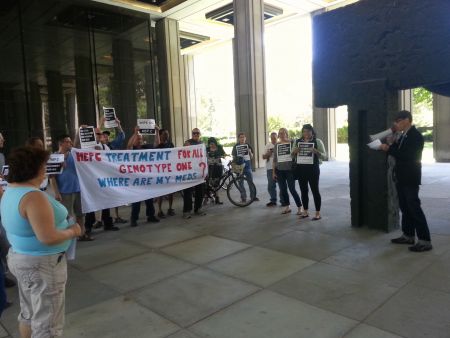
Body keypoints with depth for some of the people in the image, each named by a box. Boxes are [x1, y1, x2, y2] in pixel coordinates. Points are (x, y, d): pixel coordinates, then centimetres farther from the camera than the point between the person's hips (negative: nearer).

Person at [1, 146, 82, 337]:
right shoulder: (33, 197, -27)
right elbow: (48, 237, -32)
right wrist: (72, 231, -15)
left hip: (19, 258, 10)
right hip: (42, 264, -10)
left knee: (28, 313, 26)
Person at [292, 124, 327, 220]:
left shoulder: (317, 141, -1)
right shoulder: (297, 142, 9)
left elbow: (324, 156, -3)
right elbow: (292, 155, 13)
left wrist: (316, 152, -23)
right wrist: (294, 151, -10)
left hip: (313, 169, -4)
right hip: (301, 169, 4)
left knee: (315, 190, 0)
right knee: (303, 190, 11)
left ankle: (318, 213, 8)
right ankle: (305, 211, 23)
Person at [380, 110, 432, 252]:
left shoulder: (415, 135, -14)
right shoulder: (403, 136, 12)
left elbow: (408, 155, -24)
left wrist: (389, 149, -22)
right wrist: (389, 147, -4)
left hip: (410, 178, -9)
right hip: (401, 178, 9)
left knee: (414, 208, -6)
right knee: (405, 207, 13)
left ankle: (425, 240, 1)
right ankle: (408, 235, 23)